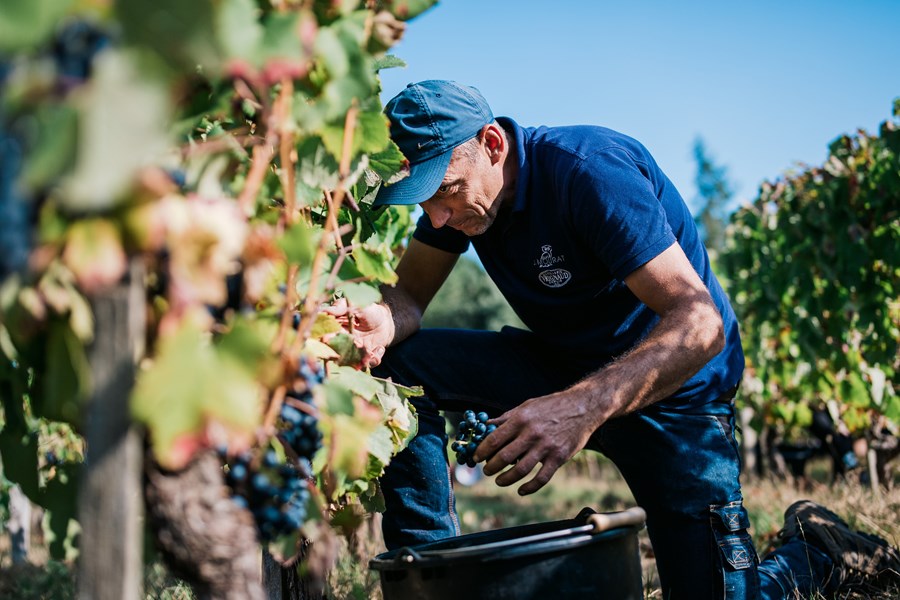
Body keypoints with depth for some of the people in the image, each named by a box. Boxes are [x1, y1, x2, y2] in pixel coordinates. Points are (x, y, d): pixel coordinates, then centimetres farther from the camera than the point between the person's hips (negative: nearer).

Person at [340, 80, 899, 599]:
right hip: (564, 369, 6)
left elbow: (699, 323, -36)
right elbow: (409, 293, -6)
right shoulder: (455, 179, -9)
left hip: (673, 388, -6)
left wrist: (582, 408, -52)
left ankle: (814, 550, 17)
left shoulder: (590, 170, -29)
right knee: (401, 363, -15)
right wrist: (384, 323, -33)